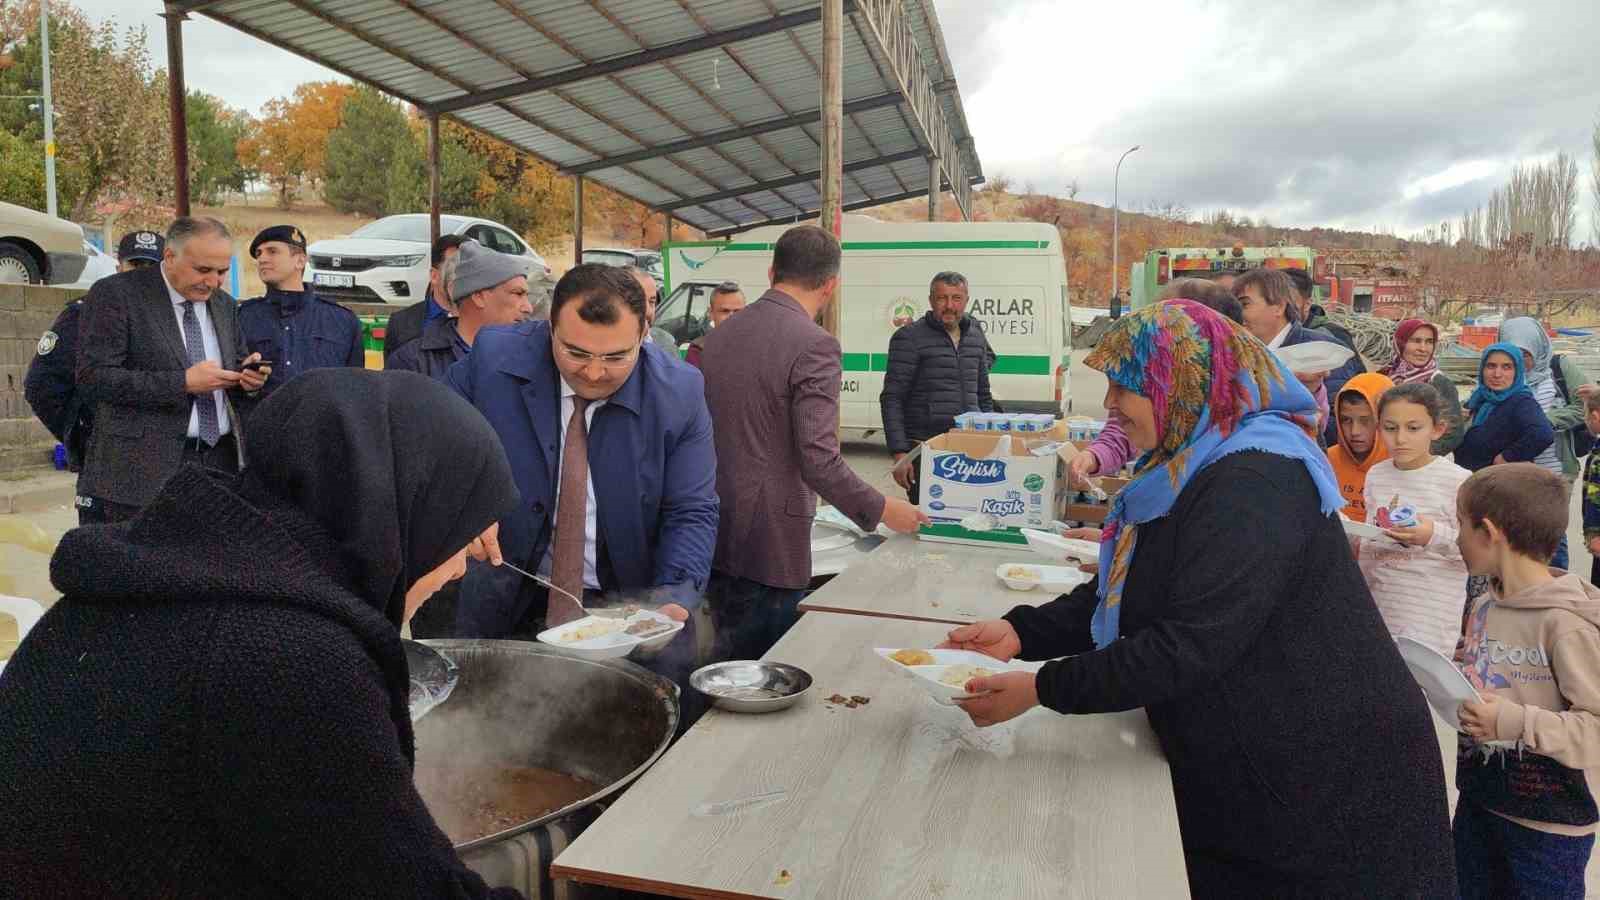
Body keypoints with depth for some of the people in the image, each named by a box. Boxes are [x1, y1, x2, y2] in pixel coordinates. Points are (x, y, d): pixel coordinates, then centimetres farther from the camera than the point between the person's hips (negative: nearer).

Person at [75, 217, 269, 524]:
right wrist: (183, 383, -19)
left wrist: (246, 377, -4)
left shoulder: (225, 305, 14)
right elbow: (93, 377, -13)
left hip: (221, 461, 5)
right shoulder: (114, 294, -5)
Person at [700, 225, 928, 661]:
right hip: (770, 546, -8)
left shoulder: (719, 334, 7)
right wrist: (882, 510, -7)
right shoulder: (815, 345, -16)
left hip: (715, 540, 8)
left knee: (726, 662, 21)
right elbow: (819, 461, -21)